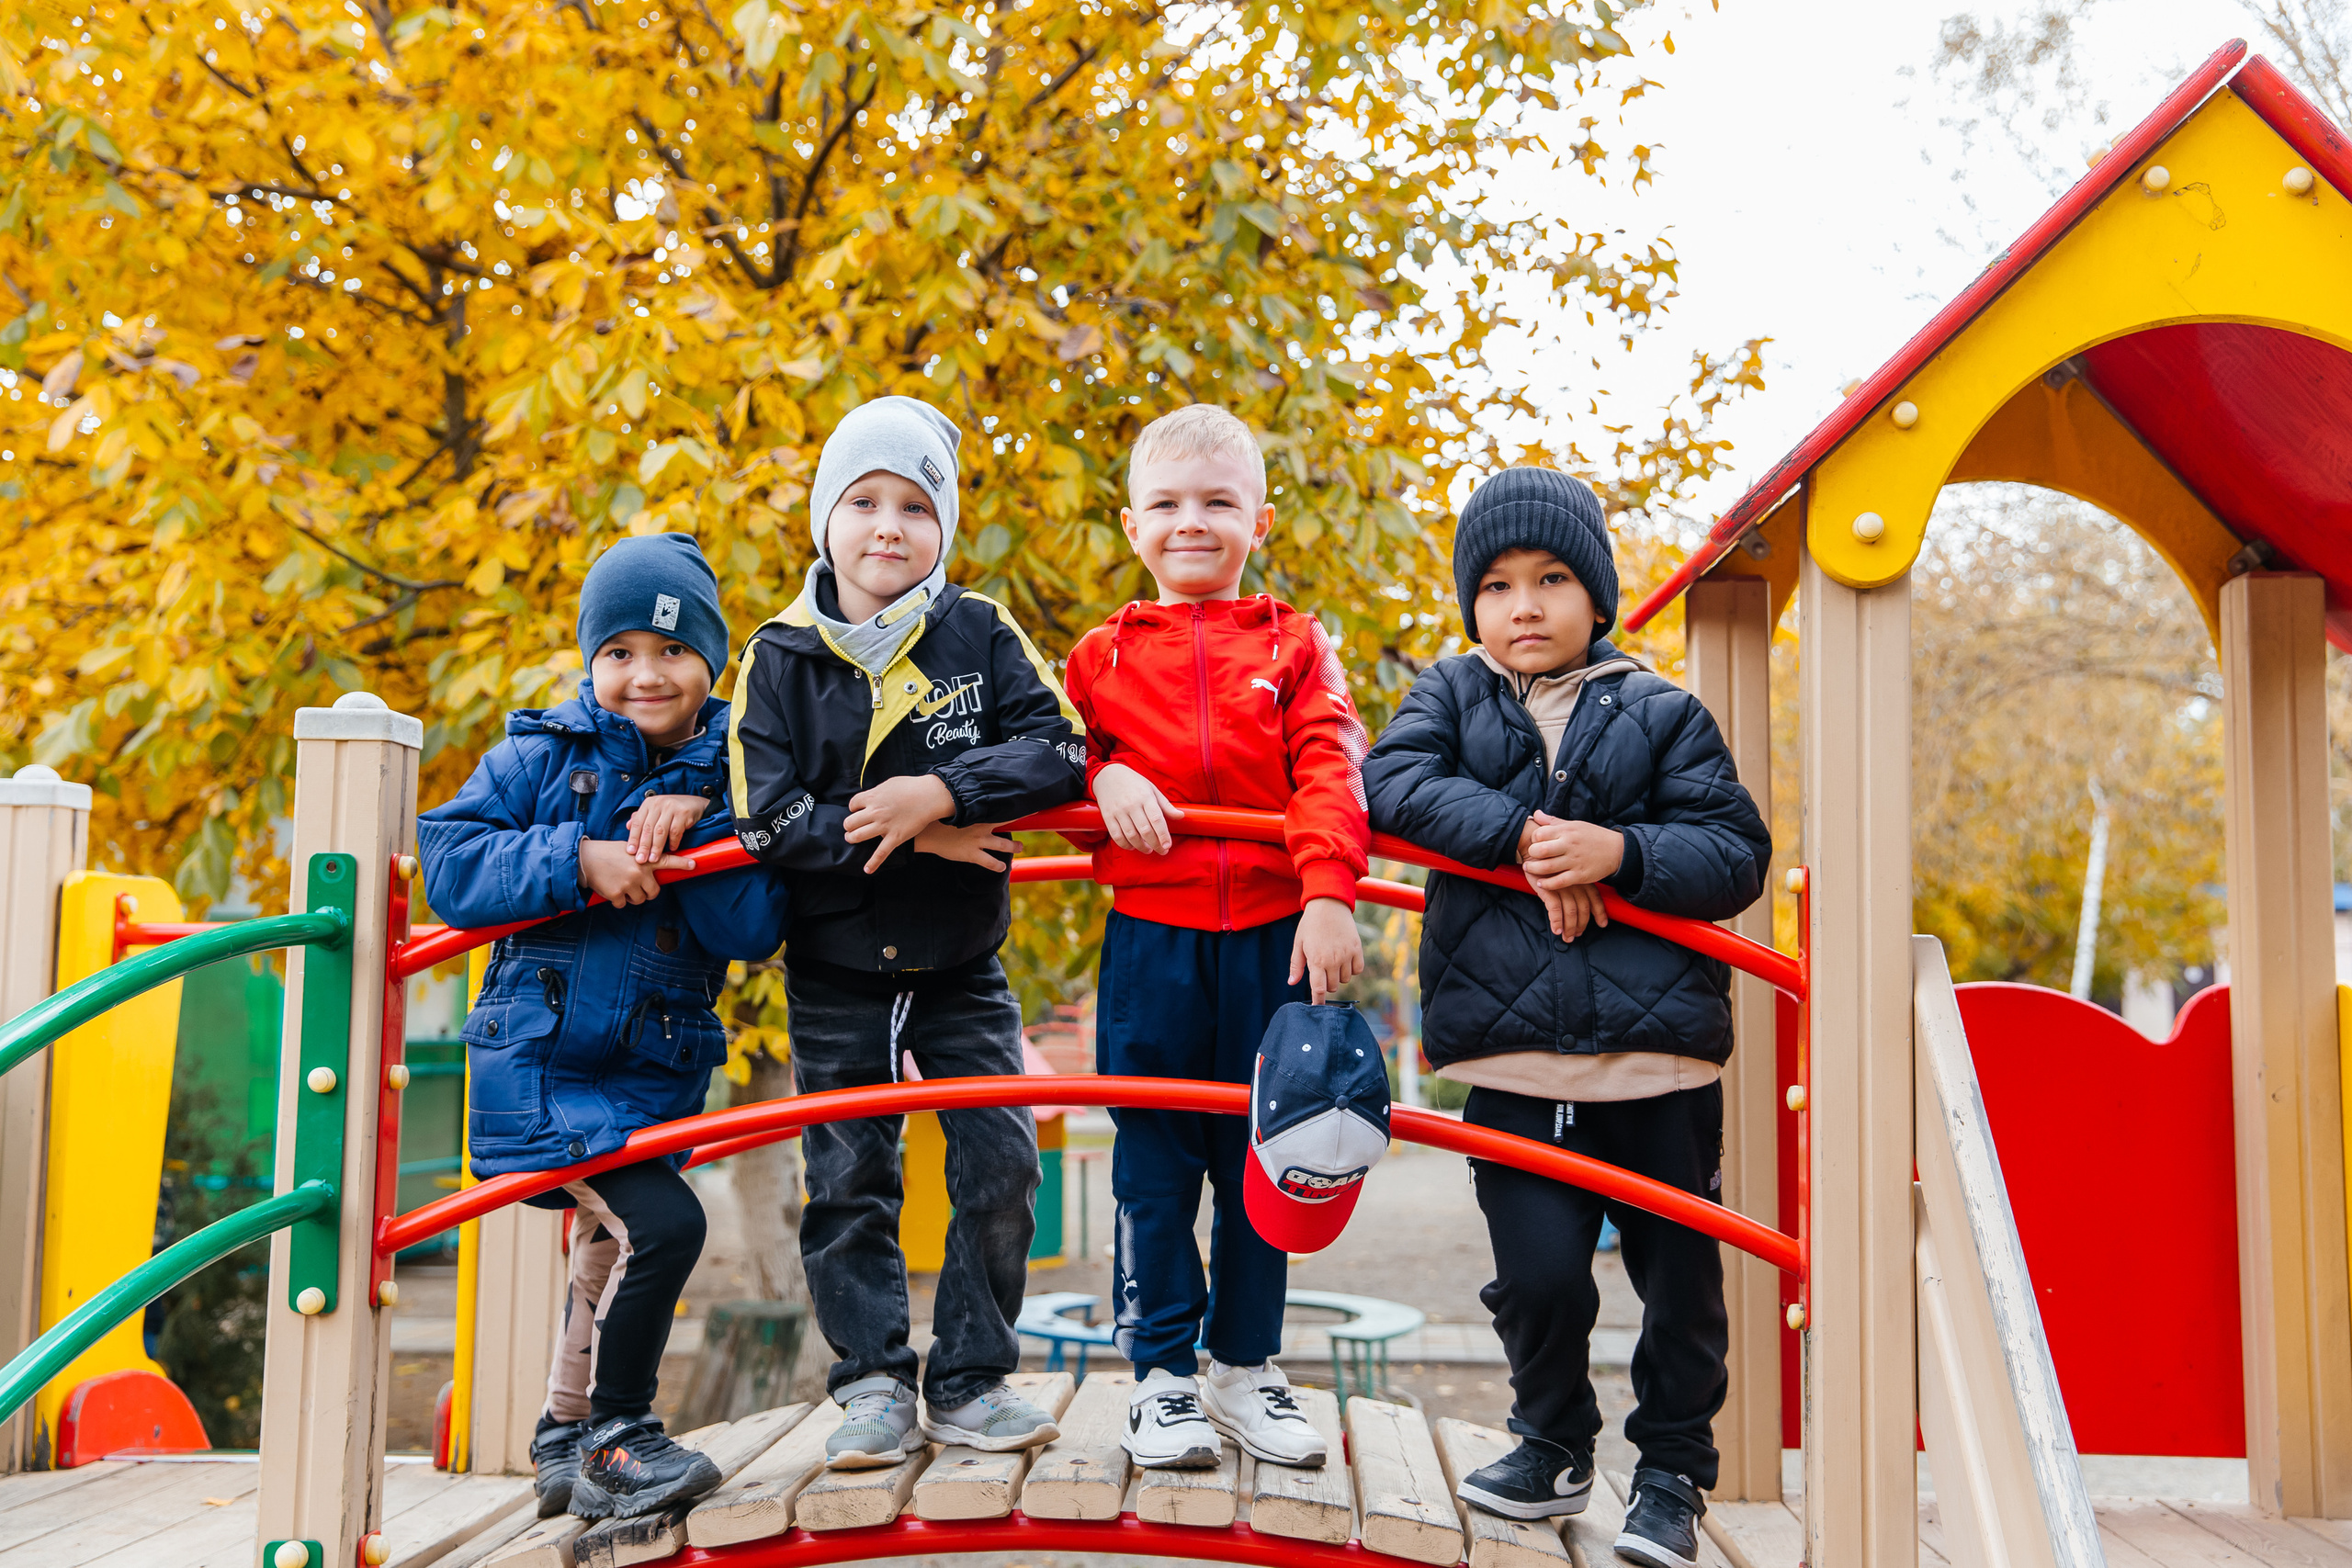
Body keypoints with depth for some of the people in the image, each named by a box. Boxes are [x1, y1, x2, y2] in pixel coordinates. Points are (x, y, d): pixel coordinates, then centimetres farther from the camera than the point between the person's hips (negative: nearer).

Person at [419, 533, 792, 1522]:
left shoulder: (726, 778, 1)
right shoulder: (541, 756, -4)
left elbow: (755, 933, -9)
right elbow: (447, 865, -14)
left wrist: (699, 824, -20)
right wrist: (579, 861, -23)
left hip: (655, 1073, 5)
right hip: (540, 1065, -5)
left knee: (608, 1261, 21)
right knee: (661, 1224, -21)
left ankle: (568, 1440, 43)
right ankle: (615, 1438, -3)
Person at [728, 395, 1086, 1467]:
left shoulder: (980, 635, -4)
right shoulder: (781, 657, -6)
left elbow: (1060, 751, -13)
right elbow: (766, 819, -14)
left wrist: (940, 793, -26)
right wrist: (907, 838, -20)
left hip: (959, 965, 1)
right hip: (834, 971, 0)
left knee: (1000, 1167, -2)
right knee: (846, 1183, 5)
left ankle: (971, 1381, 12)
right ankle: (872, 1385, 18)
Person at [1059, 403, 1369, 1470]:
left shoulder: (1295, 647, 6)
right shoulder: (1104, 653, 9)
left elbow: (1329, 770, -3)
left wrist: (1330, 896, -16)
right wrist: (1104, 775, -8)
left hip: (1275, 936, 0)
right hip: (1151, 936, 0)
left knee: (1260, 1159, 9)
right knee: (1154, 1163, 3)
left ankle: (1247, 1370, 23)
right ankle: (1163, 1374, 16)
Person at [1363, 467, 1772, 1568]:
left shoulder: (1663, 716, 5)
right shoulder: (1450, 696, 10)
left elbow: (1738, 854, -1)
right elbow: (1390, 783, -9)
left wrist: (1619, 853, -17)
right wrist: (1521, 836, -18)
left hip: (1660, 1058, 0)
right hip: (1514, 1062, 0)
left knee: (1678, 1278, 8)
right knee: (1539, 1276, -4)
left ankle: (1672, 1471, 29)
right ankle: (1553, 1448, 24)